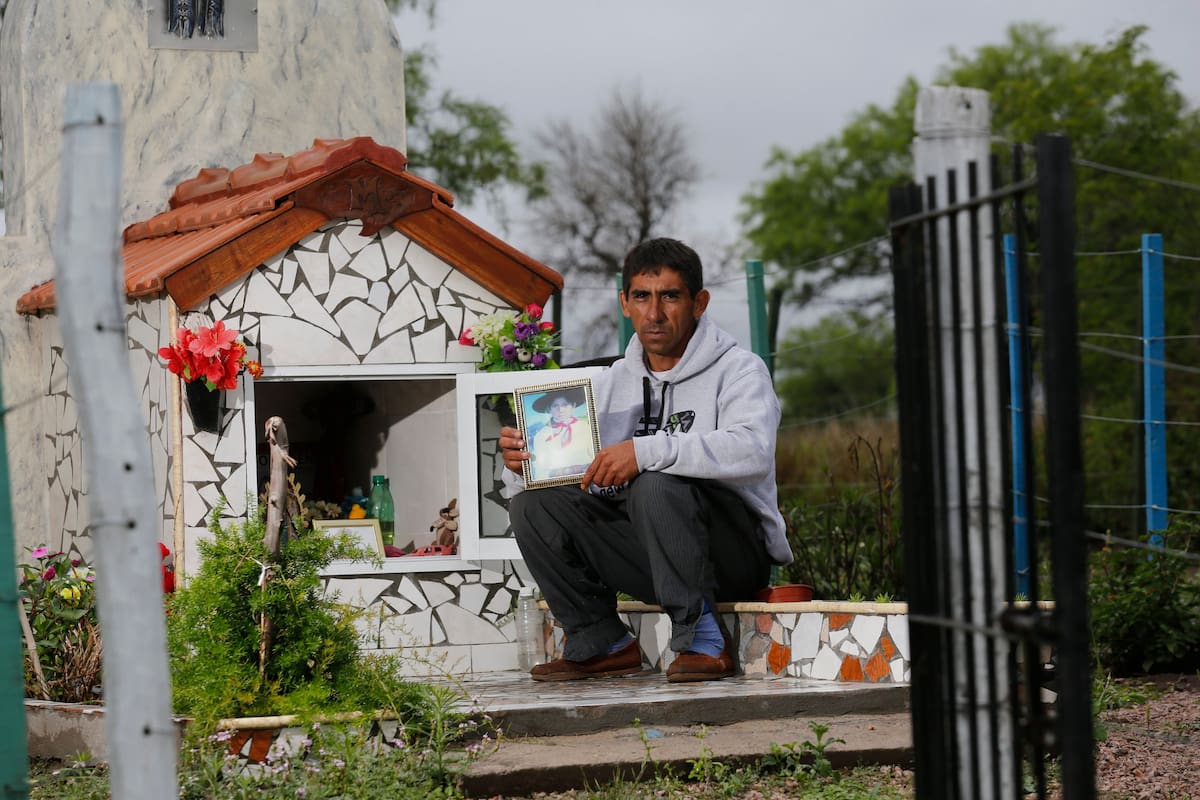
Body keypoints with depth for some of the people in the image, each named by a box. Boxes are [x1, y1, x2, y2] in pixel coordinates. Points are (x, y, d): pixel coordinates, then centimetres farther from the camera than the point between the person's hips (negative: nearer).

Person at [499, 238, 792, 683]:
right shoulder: (611, 383, 14)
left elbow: (752, 451, -26)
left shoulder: (737, 370, -5)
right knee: (533, 505, -10)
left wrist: (647, 451, -36)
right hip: (647, 558, 6)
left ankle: (703, 642, -23)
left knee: (656, 485, -33)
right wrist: (521, 462, -16)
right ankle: (604, 644, -1)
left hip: (736, 551, -6)